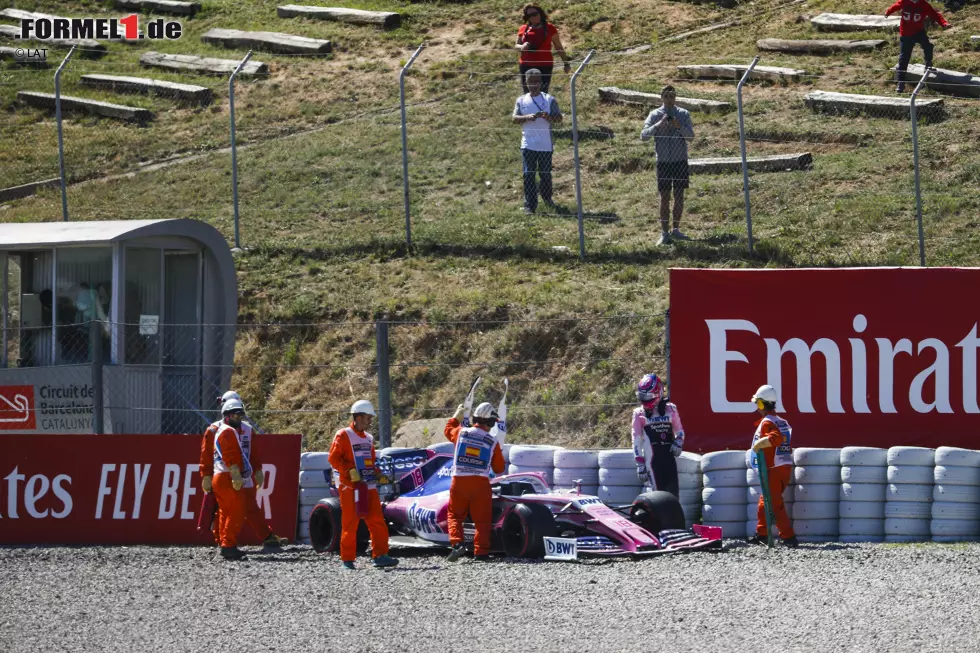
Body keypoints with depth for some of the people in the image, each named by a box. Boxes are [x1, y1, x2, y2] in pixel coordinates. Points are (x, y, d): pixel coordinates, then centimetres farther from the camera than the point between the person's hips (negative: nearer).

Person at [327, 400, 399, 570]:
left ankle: (380, 556, -4)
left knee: (377, 521, -3)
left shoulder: (368, 438, 19)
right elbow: (333, 458, -10)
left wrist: (378, 473, 11)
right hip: (351, 487, -6)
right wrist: (350, 472, -18)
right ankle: (347, 559, 3)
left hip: (369, 486, 6)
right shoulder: (343, 436, -3)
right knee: (350, 524, -2)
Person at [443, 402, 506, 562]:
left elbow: (449, 430, 27)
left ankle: (456, 543, -8)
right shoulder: (493, 442, -1)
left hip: (459, 481, 1)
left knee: (455, 515, 13)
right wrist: (500, 454, 27)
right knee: (482, 519, 7)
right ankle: (480, 552, 2)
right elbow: (499, 468, 7)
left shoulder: (461, 433, 1)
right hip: (481, 483, -1)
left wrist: (457, 416, 43)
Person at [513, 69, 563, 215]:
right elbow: (515, 118, -2)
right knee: (528, 175, -3)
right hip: (528, 144, 0)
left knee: (545, 174, 9)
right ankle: (529, 206, 0)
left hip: (545, 144, 0)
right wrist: (527, 117, -21)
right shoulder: (521, 100, 6)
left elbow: (559, 117, -2)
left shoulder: (548, 100, 2)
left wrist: (549, 116, -24)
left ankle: (547, 198, 33)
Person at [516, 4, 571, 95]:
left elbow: (558, 47, 7)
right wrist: (522, 47, -8)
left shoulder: (549, 28, 1)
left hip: (544, 67, -3)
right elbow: (517, 45, 16)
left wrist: (566, 63, 6)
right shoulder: (523, 29, 8)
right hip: (526, 67, 3)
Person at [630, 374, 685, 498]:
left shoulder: (670, 409, 10)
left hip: (669, 457, 2)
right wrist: (640, 465, -2)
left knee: (673, 490, -4)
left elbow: (679, 431, 19)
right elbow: (637, 441, 3)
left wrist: (678, 443, -4)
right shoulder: (639, 414, 4)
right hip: (653, 459, -2)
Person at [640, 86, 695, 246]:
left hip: (680, 160, 1)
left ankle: (676, 230, 18)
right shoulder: (655, 115, -1)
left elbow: (691, 137, -3)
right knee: (664, 197, -1)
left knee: (679, 196, 7)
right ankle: (664, 233, 0)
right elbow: (643, 136, -9)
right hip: (663, 161, -1)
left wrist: (679, 126, -21)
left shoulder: (683, 114, 2)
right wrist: (658, 125, -23)